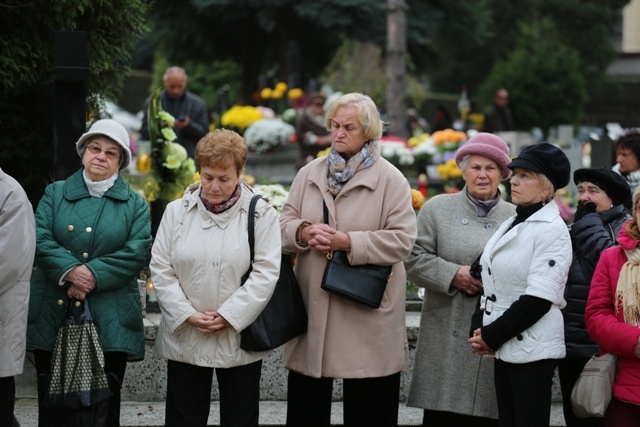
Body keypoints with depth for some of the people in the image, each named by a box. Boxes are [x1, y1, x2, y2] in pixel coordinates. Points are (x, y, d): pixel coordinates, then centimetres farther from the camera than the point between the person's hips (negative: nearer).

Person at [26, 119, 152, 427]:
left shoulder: (135, 204, 9)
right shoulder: (55, 194, 11)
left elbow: (138, 252, -5)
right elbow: (40, 239, -2)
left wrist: (93, 274, -16)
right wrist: (71, 271, -18)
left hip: (110, 321, -1)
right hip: (52, 316, 1)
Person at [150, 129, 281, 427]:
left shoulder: (260, 214, -2)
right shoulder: (177, 212, 4)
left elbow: (266, 272, -9)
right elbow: (161, 269, 1)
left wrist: (228, 316, -15)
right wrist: (188, 315, -11)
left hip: (239, 338, -1)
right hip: (185, 338, 2)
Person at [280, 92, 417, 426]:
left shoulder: (390, 179, -4)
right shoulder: (309, 174, 10)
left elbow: (402, 239, -12)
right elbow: (285, 224, 10)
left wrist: (347, 242, -18)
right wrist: (304, 232, -13)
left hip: (367, 313, -4)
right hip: (312, 307, 4)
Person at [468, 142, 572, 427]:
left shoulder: (552, 230, -11)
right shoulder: (512, 224, 14)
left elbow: (538, 299, -18)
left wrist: (492, 336, -12)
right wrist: (484, 333, 1)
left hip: (533, 350, -8)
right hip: (506, 348, 8)